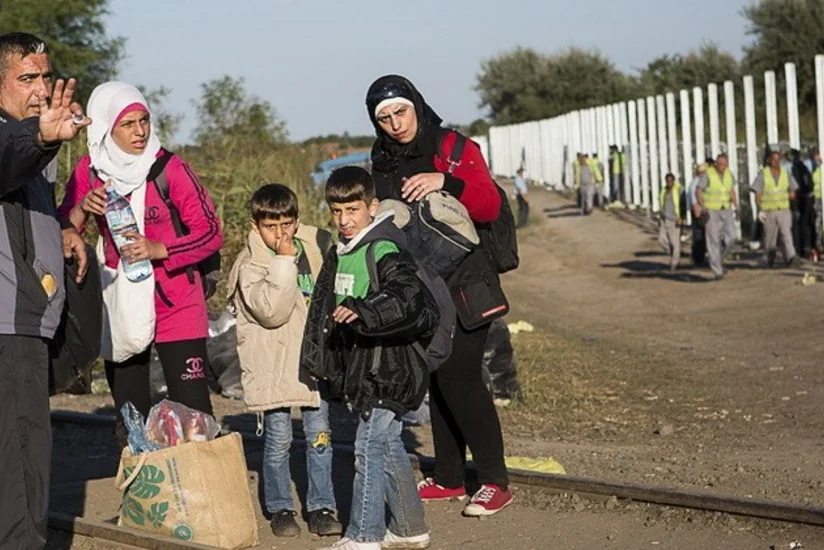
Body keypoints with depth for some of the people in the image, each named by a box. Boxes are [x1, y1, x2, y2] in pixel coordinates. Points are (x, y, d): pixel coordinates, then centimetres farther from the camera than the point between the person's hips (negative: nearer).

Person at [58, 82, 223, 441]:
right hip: (119, 305, 4)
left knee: (192, 412, -8)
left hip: (175, 304, -3)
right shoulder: (89, 171, 0)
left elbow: (211, 233, -8)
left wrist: (159, 250, -22)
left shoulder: (169, 169, -9)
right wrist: (82, 209, -17)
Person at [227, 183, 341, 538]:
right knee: (278, 439, 2)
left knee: (319, 435, 5)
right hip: (272, 366, -4)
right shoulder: (250, 265, -12)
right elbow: (271, 311, -25)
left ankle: (321, 506, 14)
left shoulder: (316, 247, 3)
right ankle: (280, 508, 16)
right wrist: (284, 260, -25)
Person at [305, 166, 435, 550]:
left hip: (389, 365, -9)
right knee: (388, 448, 16)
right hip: (362, 369, 9)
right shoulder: (339, 255, 13)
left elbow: (411, 299, -30)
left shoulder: (385, 251, -15)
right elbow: (323, 309, 23)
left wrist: (364, 311, -40)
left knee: (369, 447, -8)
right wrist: (323, 361, 22)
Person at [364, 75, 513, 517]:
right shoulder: (383, 165, 13)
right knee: (436, 379, 9)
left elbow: (489, 206, -14)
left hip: (462, 284, -6)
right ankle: (448, 477, 18)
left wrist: (445, 181, -28)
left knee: (459, 377, -11)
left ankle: (494, 481, -3)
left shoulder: (454, 148, -4)